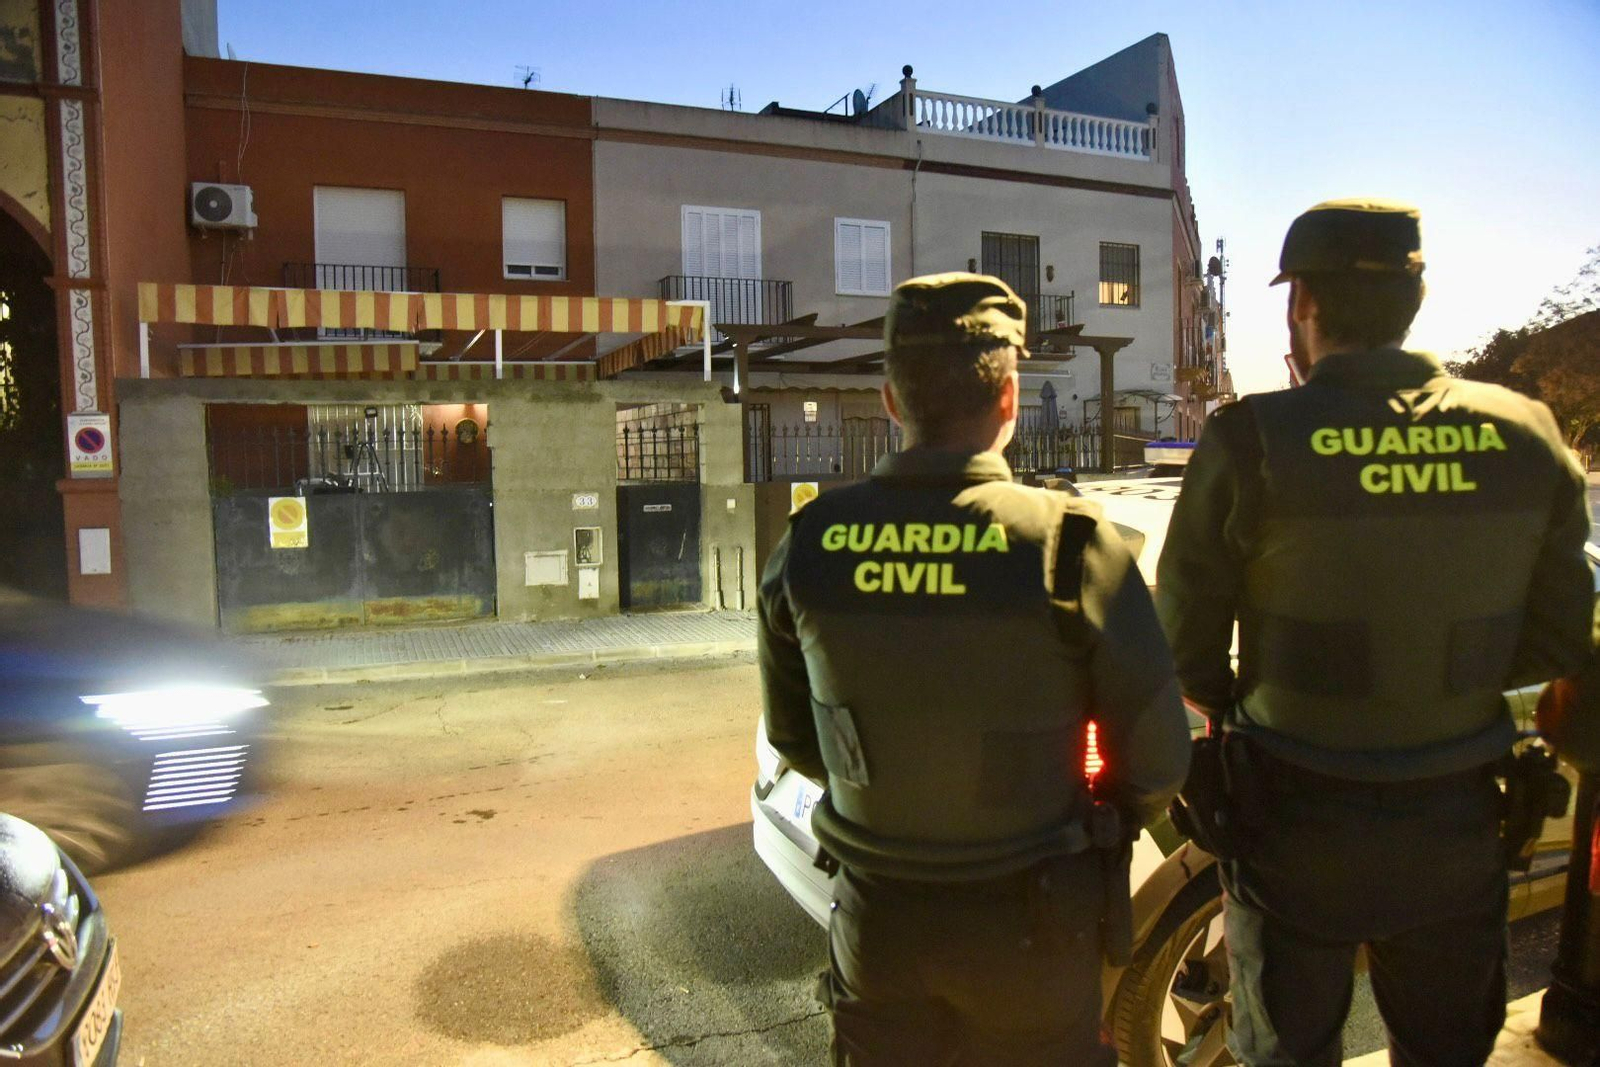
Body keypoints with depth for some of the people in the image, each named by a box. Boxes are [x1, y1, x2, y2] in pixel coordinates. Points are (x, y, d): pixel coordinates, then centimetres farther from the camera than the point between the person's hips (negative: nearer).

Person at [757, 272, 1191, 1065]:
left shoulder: (809, 545, -12)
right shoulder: (1069, 544, -21)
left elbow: (793, 736, 1)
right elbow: (1156, 760, -12)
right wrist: (1106, 822, 10)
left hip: (874, 922, 2)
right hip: (1025, 928, -2)